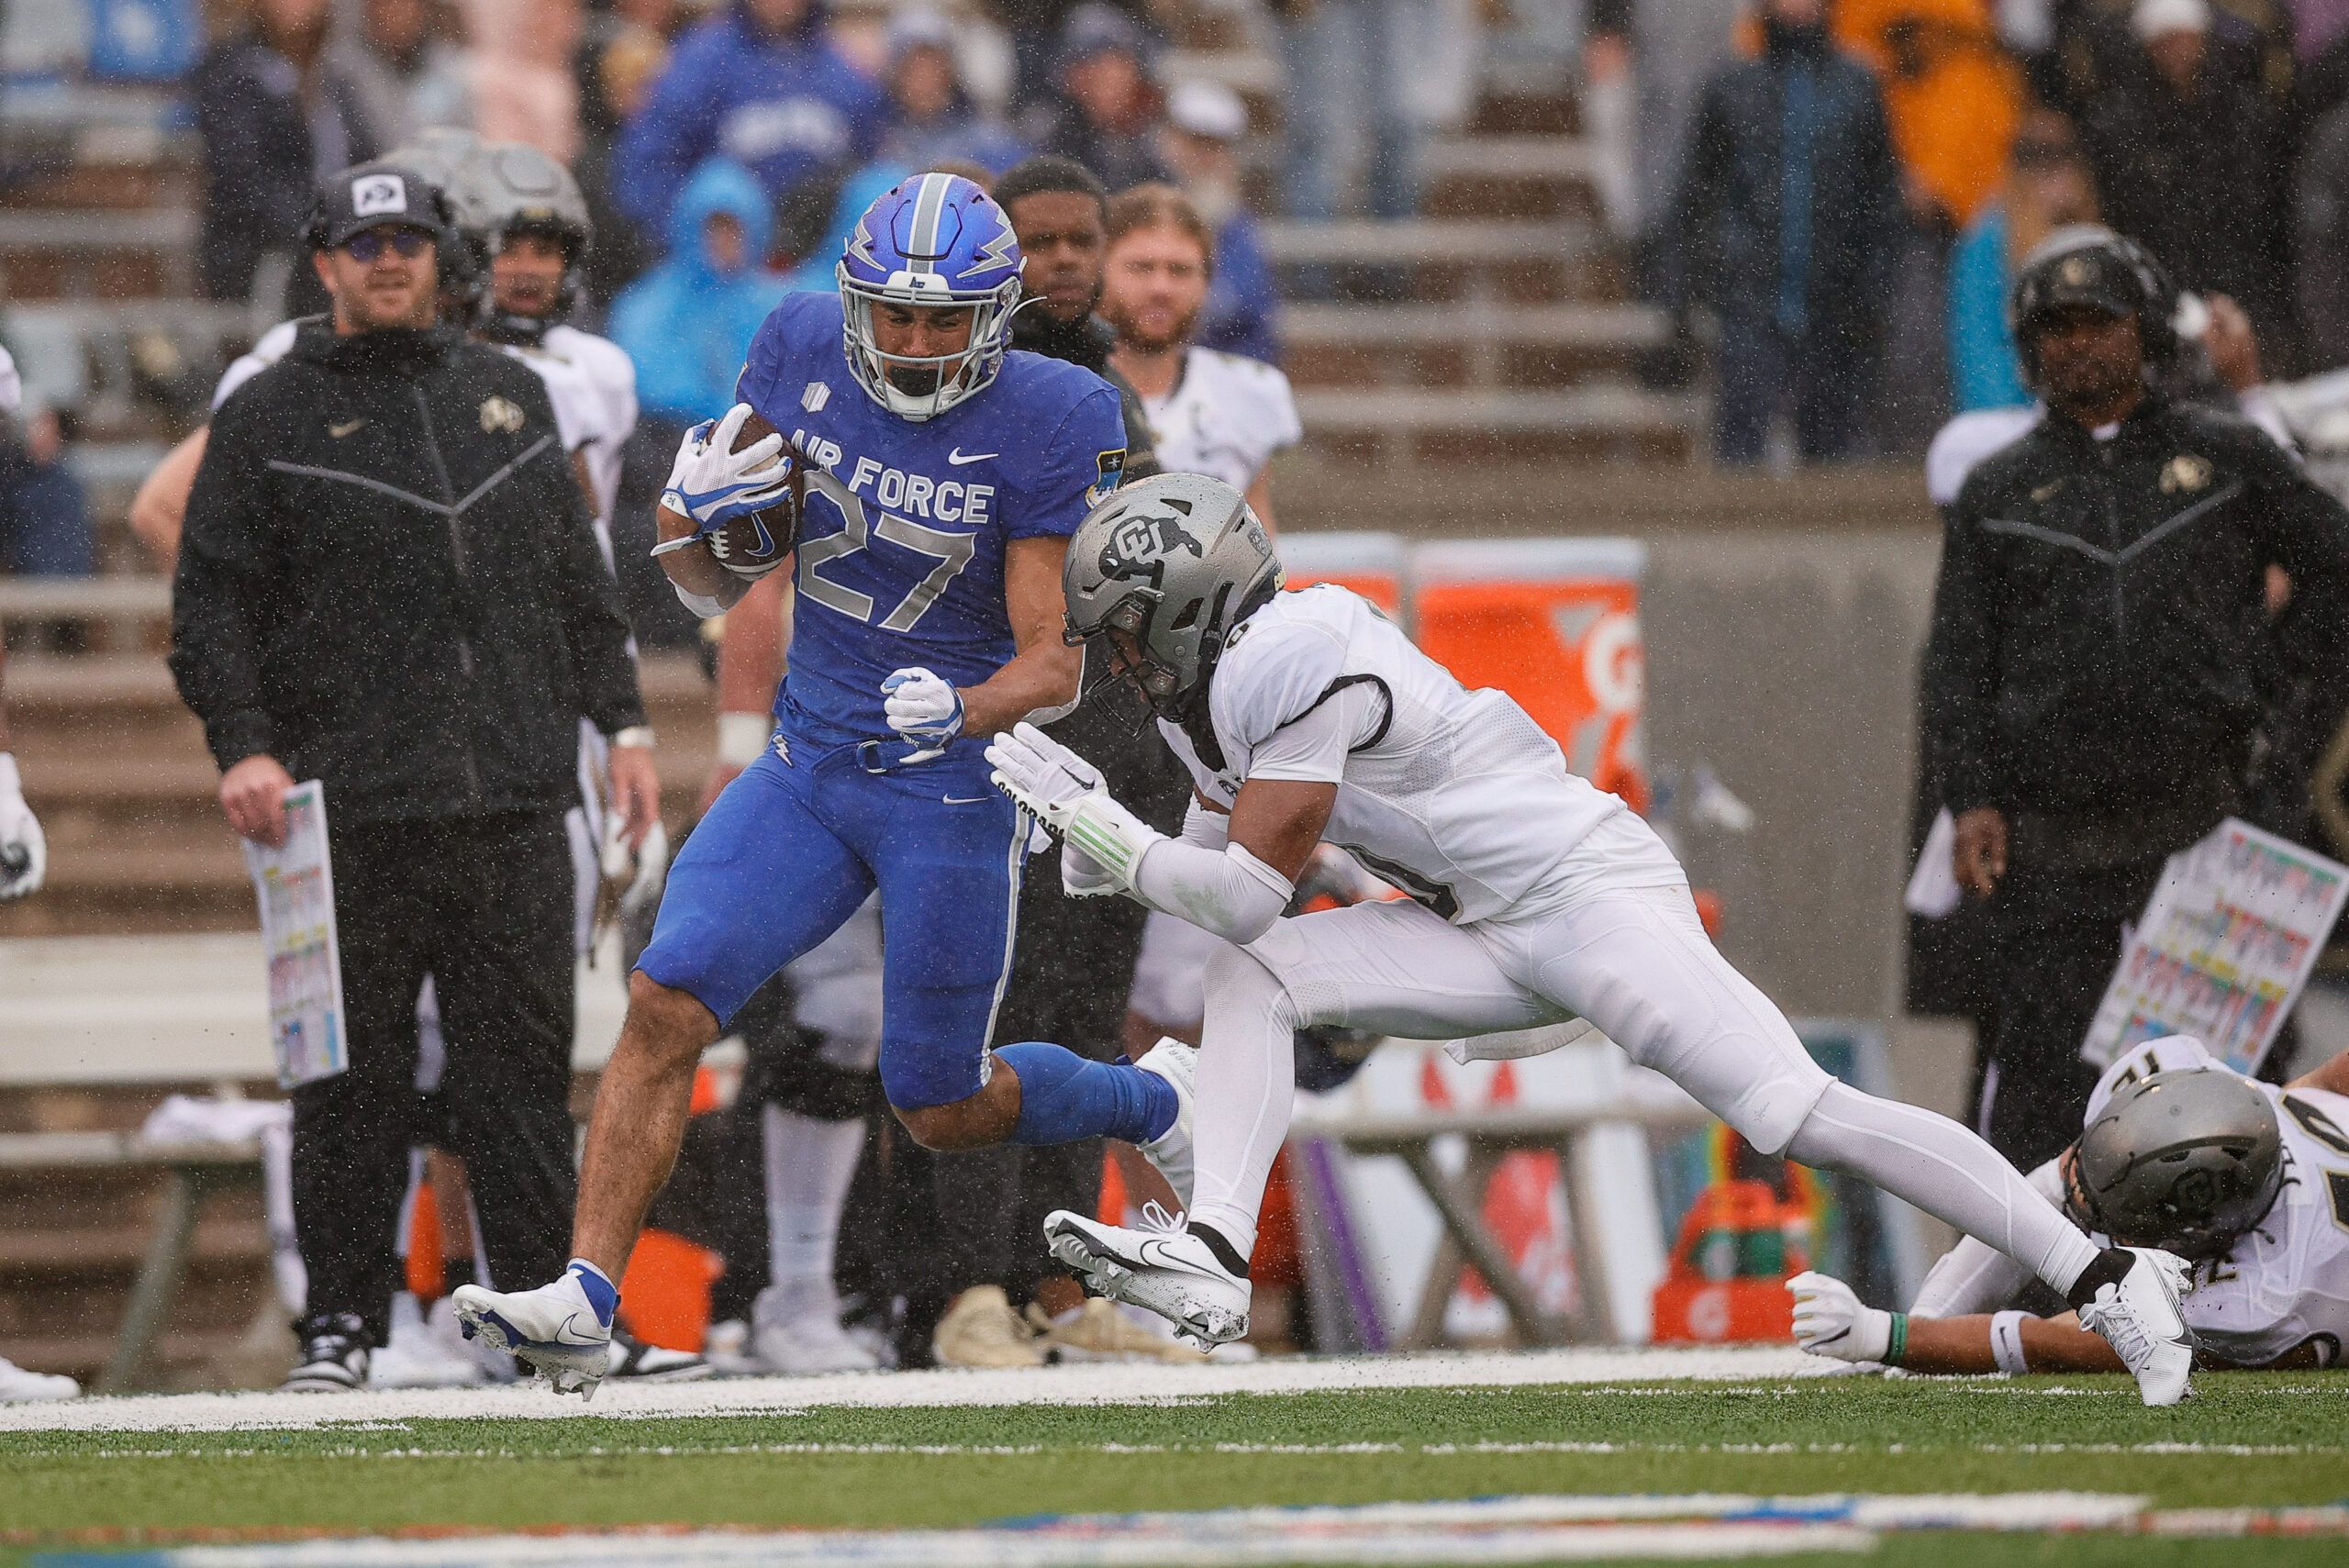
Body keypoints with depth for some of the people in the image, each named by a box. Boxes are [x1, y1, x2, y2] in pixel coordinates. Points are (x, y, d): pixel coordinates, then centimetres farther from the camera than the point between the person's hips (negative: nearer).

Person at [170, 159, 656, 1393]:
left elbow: (577, 583, 21)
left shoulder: (508, 398, 17)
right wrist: (243, 743, -11)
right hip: (352, 815, -3)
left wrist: (621, 721, 13)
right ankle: (340, 1317, 5)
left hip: (514, 804, 3)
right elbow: (213, 602, 1)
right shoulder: (269, 419, 5)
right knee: (352, 1073, -2)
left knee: (524, 1061, 2)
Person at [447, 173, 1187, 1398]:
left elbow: (1056, 662, -13)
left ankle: (1145, 1106, 36)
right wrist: (701, 520, -16)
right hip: (809, 764, 4)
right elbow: (712, 589, 7)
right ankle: (584, 1302, -15)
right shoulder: (803, 356, -2)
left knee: (940, 1110, 6)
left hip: (955, 788, -4)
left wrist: (964, 710, -34)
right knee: (665, 1007, -15)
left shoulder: (1044, 425, -14)